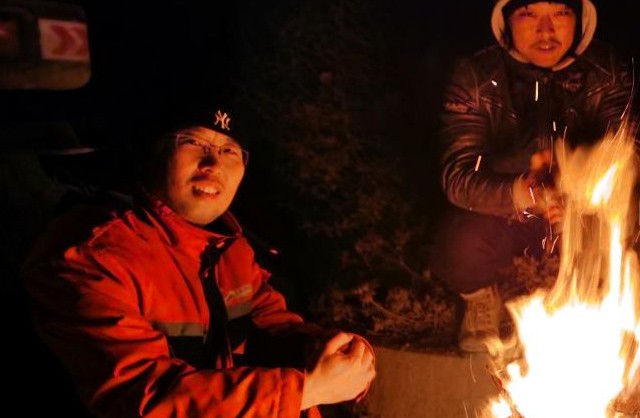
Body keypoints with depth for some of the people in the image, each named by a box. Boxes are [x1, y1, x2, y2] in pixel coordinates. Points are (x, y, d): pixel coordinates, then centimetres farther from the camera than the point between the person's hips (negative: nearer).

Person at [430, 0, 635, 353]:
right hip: (499, 215, -2)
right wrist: (521, 195, -45)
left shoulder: (609, 72, -11)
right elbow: (457, 175, -24)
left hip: (582, 215, 2)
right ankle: (481, 298, 7)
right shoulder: (477, 76, -16)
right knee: (460, 246, -33)